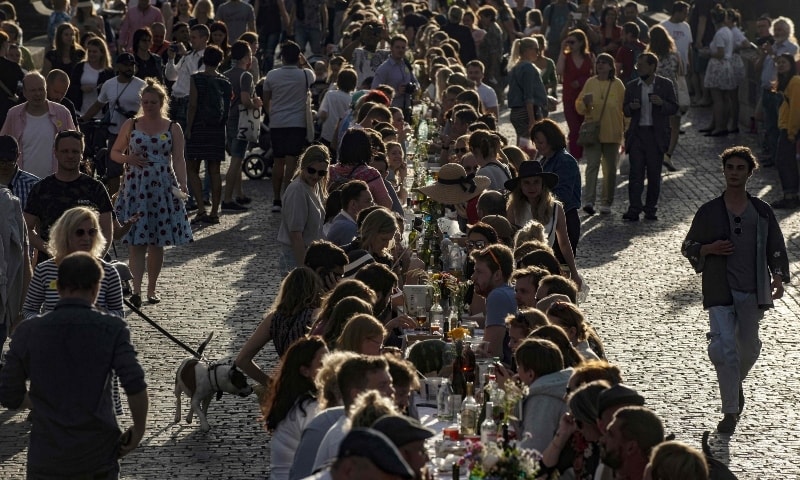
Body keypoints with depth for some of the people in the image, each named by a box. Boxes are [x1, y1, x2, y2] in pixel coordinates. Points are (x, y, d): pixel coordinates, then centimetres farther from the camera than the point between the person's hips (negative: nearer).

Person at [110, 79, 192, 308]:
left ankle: (152, 288, 19)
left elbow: (179, 160, 1)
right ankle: (136, 289, -14)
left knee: (156, 243, 6)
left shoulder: (173, 128, 4)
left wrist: (182, 185, -13)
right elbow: (114, 152, 12)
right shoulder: (131, 125, 6)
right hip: (135, 188, 0)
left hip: (162, 188, 0)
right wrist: (128, 158, -10)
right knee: (137, 242, -8)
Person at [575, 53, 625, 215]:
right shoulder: (590, 83, 5)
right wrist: (584, 102, -14)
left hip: (612, 133, 0)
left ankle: (606, 203, 16)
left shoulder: (617, 84, 2)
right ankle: (588, 200, -20)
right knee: (592, 165, -13)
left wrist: (626, 129, -1)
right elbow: (579, 107, 9)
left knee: (610, 169, 7)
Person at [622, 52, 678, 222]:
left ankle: (651, 209, 13)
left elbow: (674, 108, 3)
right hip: (637, 134, 1)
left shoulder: (665, 85, 3)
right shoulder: (631, 86, 9)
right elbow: (625, 111, 13)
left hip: (656, 135, -1)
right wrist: (631, 107, -10)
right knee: (636, 172, -5)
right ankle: (634, 209, -8)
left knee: (654, 174, 4)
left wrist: (661, 103, -16)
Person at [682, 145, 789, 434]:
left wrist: (778, 277, -6)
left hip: (753, 292, 2)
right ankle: (730, 412, -7)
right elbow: (688, 247, 10)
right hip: (720, 292, -2)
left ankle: (736, 385, 46)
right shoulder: (709, 212, 2)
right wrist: (709, 249, -10)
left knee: (748, 348, 13)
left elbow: (776, 250, 11)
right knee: (723, 349, -14)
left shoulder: (762, 212, 6)